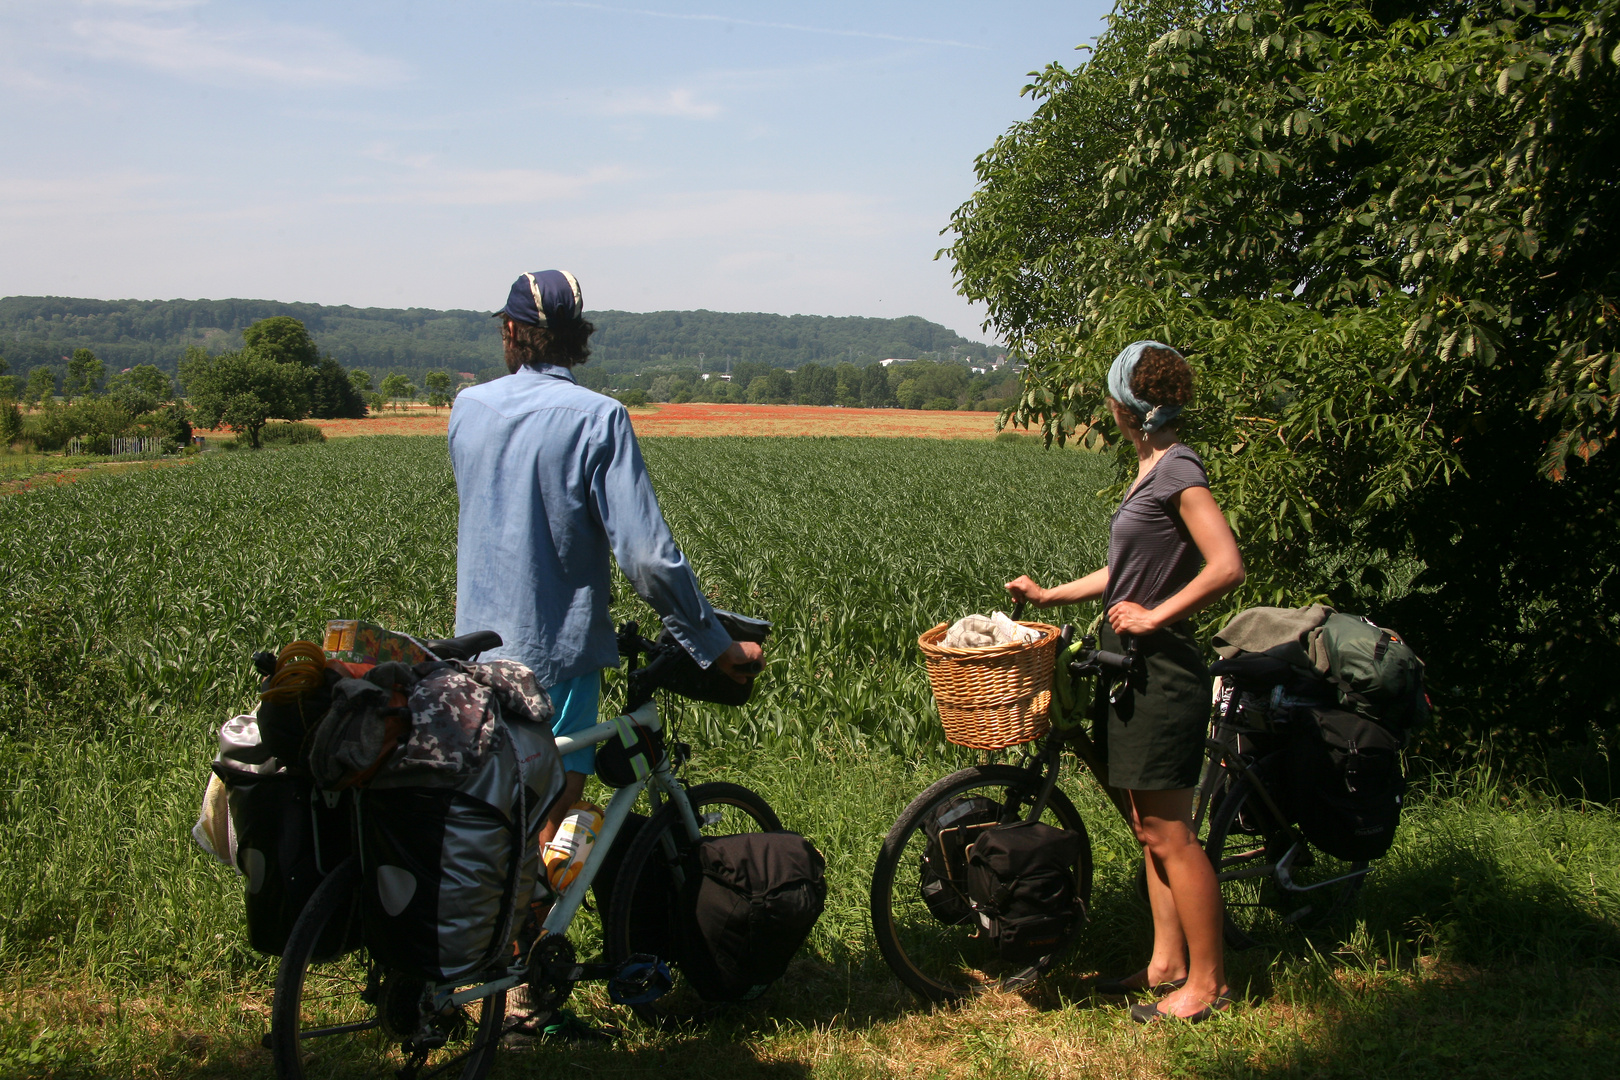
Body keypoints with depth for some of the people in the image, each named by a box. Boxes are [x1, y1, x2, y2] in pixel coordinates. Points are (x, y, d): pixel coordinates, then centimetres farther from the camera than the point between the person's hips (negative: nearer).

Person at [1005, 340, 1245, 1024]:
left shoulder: (1178, 467, -15)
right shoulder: (1150, 467, 13)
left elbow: (1227, 567, -23)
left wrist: (1154, 615, -19)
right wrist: (1048, 595, 18)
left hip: (1163, 672, -10)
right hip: (1132, 666, 10)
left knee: (1168, 835, -2)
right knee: (1151, 829, 15)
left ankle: (1206, 981, 9)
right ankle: (1167, 962, 25)